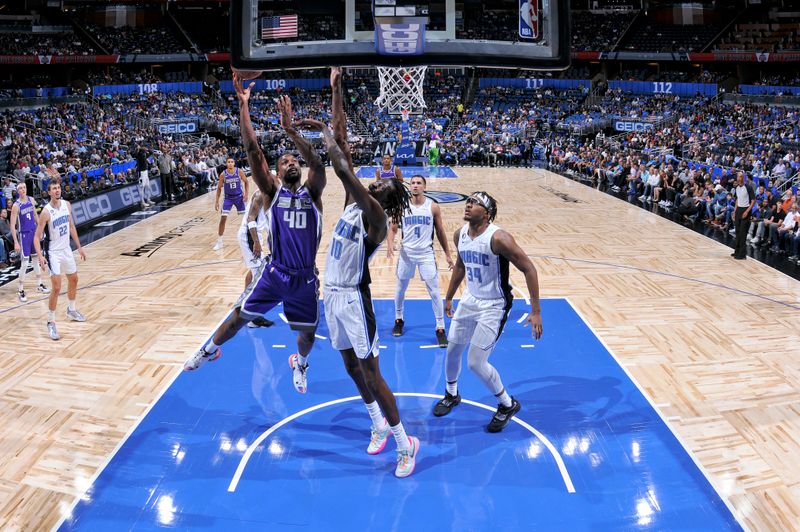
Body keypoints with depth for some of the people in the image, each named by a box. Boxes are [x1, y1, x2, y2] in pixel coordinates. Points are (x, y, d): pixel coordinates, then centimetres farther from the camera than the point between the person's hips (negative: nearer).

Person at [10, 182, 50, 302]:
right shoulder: (16, 206, -15)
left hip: (34, 232, 6)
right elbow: (12, 225, -15)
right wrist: (16, 242, -19)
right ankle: (20, 290, 3)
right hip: (24, 234, -6)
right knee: (25, 262, -5)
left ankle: (39, 284, 28)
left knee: (36, 258, 15)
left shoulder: (31, 200, 2)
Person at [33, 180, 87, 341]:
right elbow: (37, 237, -18)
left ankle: (71, 310, 43)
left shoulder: (67, 205, -2)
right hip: (53, 253, -7)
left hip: (66, 250, 7)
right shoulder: (46, 212, -20)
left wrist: (79, 247, 14)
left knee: (73, 279, 21)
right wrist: (40, 256, -31)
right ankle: (51, 323, 0)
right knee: (56, 288, -11)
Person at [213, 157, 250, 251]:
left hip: (239, 197, 1)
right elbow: (219, 188, -3)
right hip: (228, 198, -1)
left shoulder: (239, 171, -13)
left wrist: (246, 193, -12)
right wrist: (217, 201, -5)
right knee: (222, 219, -7)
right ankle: (219, 242, 2)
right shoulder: (223, 174, -13)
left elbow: (246, 182, 1)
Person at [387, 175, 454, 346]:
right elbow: (393, 228, 1)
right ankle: (399, 320, 35)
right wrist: (390, 243, -20)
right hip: (407, 253, 1)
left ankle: (440, 328, 6)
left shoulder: (433, 207, -5)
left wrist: (447, 254, 5)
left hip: (426, 254, -1)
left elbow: (440, 231, 4)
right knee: (401, 289, 14)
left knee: (434, 291, -3)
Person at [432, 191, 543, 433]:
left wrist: (536, 311, -22)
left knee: (476, 363, -8)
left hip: (493, 306, -7)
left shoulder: (498, 238, -26)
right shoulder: (459, 235, -4)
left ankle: (508, 404, 17)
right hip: (470, 300, 7)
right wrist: (449, 297, 23)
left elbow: (529, 269, -21)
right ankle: (451, 394, 43)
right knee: (452, 350, 15)